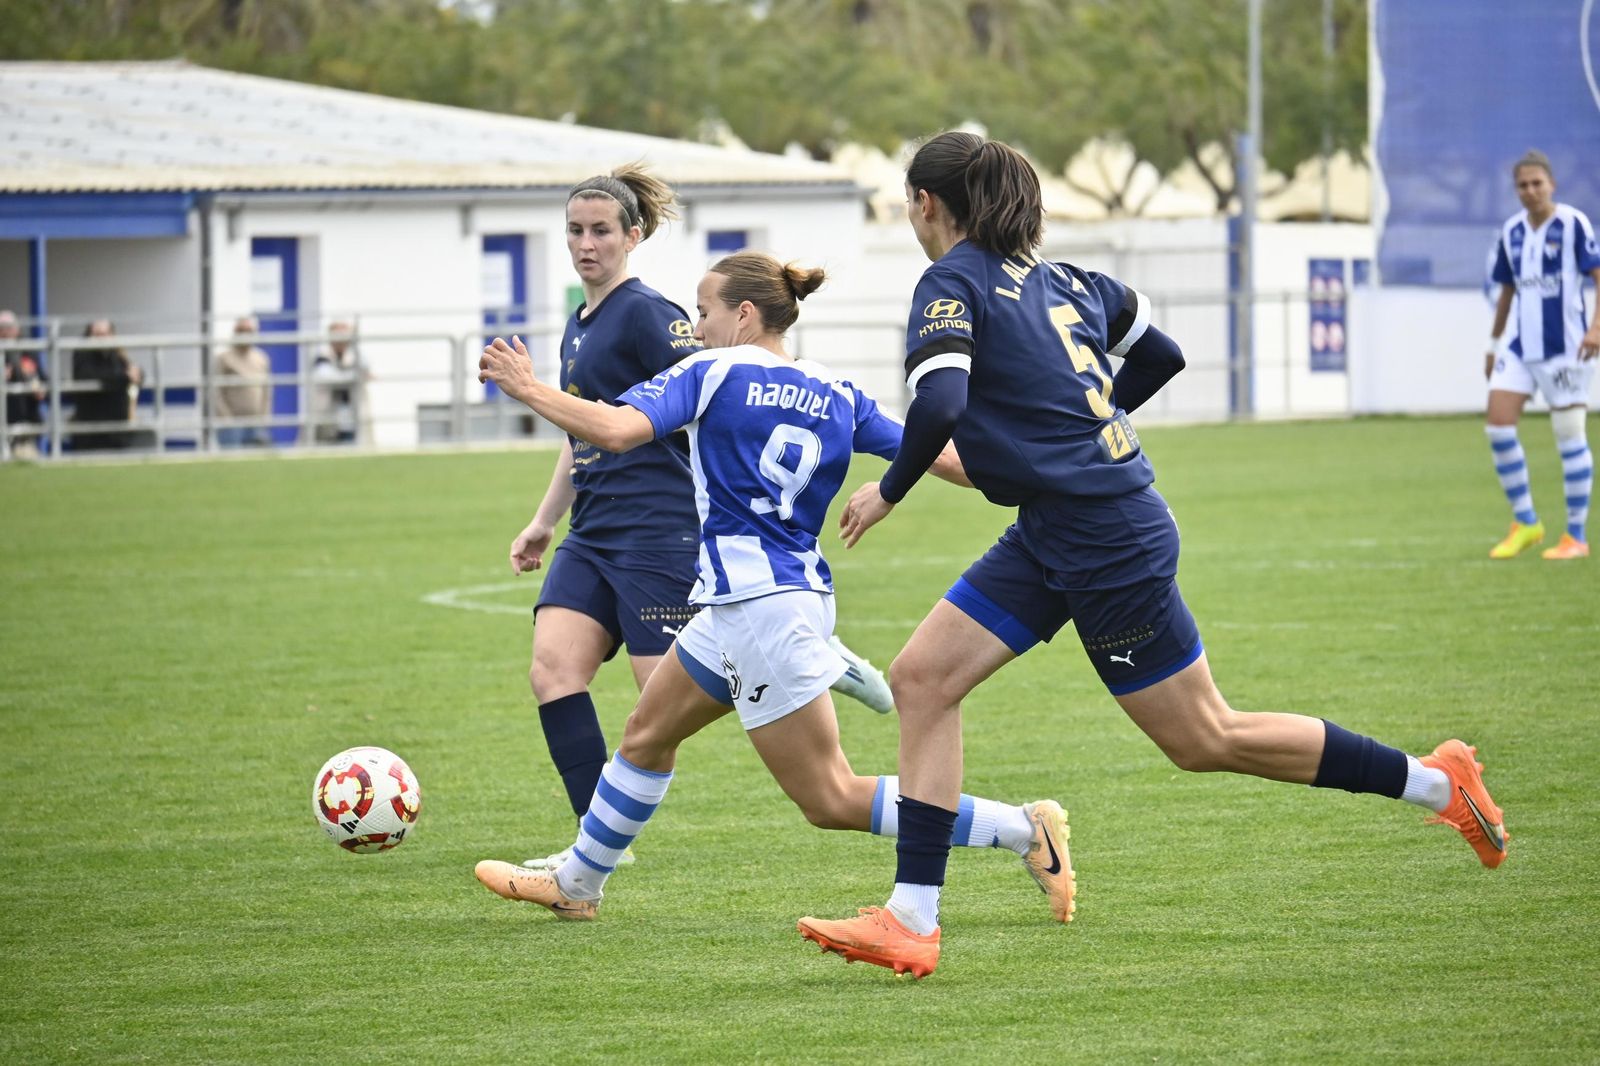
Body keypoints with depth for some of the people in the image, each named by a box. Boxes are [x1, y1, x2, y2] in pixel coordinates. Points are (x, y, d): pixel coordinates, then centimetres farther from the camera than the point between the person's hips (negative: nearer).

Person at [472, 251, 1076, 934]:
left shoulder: (713, 374, -8)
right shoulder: (835, 395, 9)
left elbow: (616, 430, -21)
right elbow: (934, 456, 7)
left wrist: (529, 389, -8)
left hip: (758, 604, -9)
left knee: (832, 800, -6)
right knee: (646, 736, 22)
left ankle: (1026, 831, -13)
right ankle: (576, 884, 35)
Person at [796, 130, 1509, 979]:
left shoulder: (953, 281, -12)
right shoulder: (1059, 276, 12)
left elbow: (939, 404, -27)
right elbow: (1160, 355, 21)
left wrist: (888, 490, -11)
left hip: (1106, 541, -9)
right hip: (1051, 536, 9)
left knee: (1204, 739, 1)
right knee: (922, 678, 3)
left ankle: (1433, 780, 12)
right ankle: (911, 921, -1)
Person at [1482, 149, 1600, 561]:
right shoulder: (1512, 231, 8)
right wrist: (1494, 344, 19)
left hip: (1565, 348, -6)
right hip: (1522, 345, 6)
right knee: (1498, 425, -4)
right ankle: (1525, 523, 9)